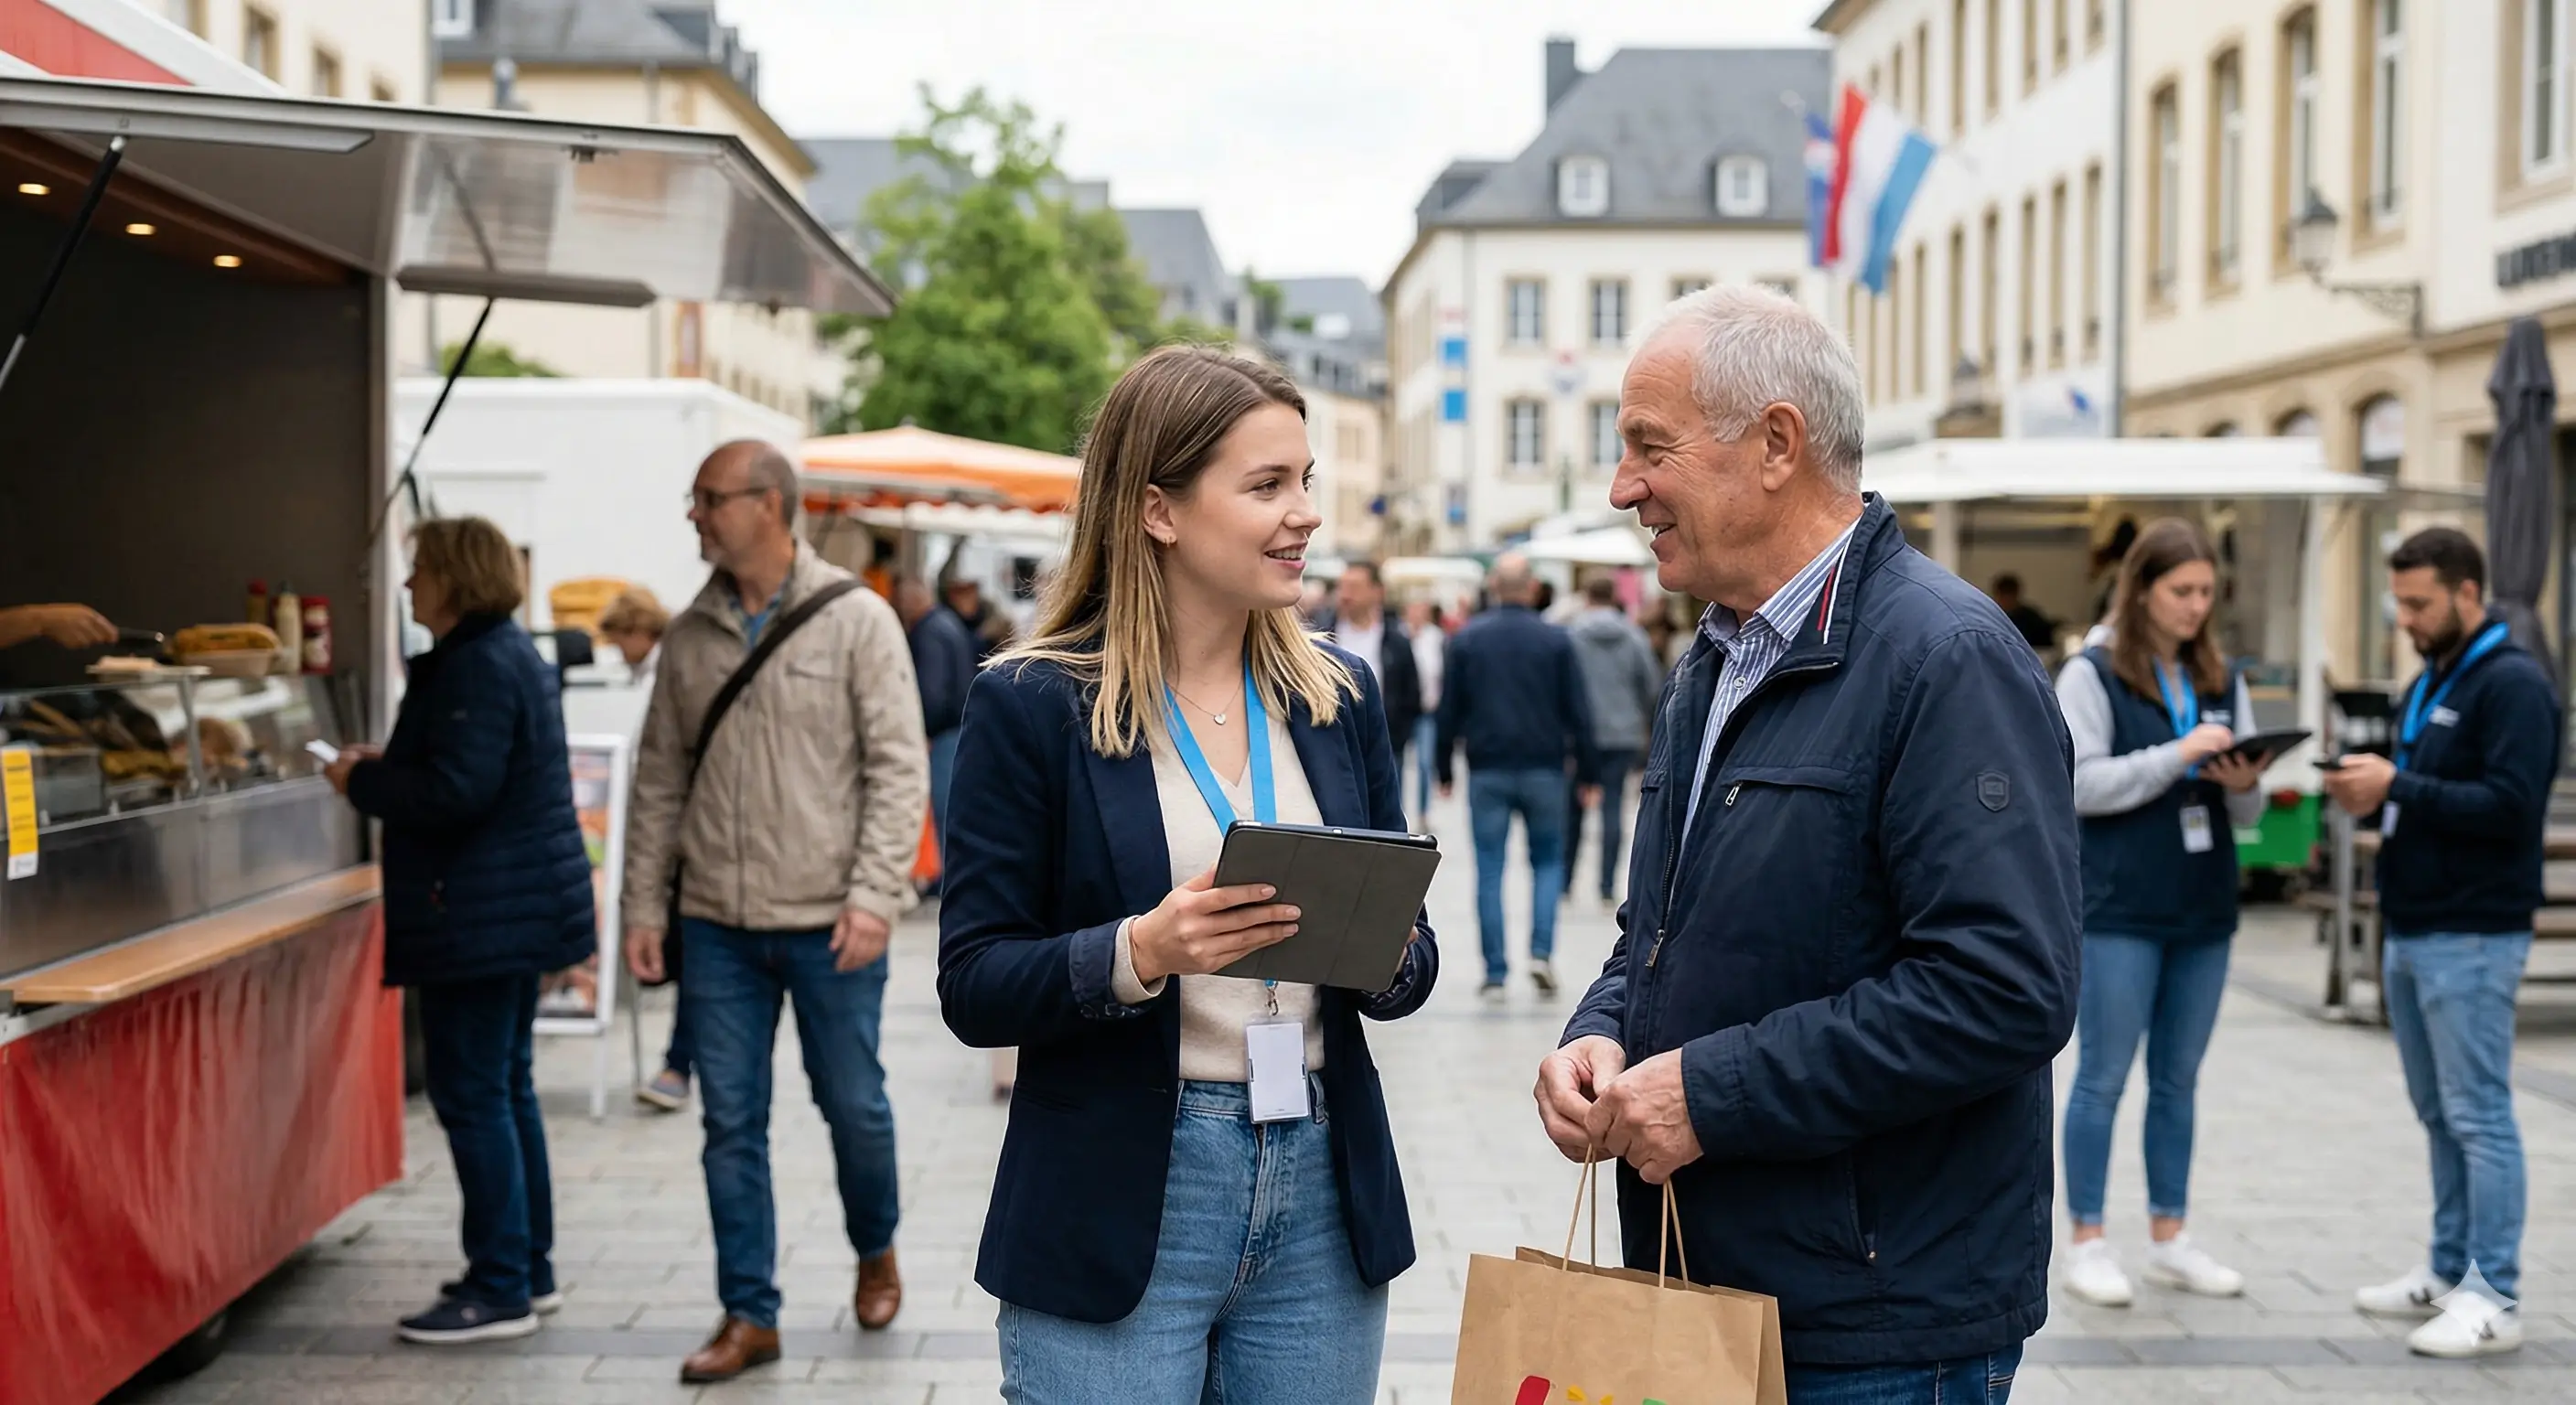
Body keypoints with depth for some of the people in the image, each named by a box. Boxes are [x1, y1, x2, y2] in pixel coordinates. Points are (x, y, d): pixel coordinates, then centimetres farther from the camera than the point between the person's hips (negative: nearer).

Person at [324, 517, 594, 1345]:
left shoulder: (477, 667, -17)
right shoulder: (510, 653, 15)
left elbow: (456, 793, -25)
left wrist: (362, 783, -11)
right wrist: (388, 765, 12)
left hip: (480, 917, -11)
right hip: (521, 906, 11)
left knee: (472, 1095, -5)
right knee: (505, 1089, 17)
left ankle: (501, 1290, -1)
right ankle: (527, 1269, 25)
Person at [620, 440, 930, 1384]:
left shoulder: (856, 622, -6)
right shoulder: (690, 637, 8)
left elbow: (898, 767, -9)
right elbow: (659, 781, 12)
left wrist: (873, 895, -17)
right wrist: (644, 906, 8)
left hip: (829, 923, -4)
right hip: (717, 923, 4)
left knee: (854, 1104, 8)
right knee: (731, 1122, 6)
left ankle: (875, 1251, 35)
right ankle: (749, 1316, 15)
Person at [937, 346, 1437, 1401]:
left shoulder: (1341, 696, 7)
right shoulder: (1032, 705, -6)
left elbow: (1411, 965, 12)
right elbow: (973, 989, -7)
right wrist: (1140, 952, -23)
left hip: (1323, 1201, 4)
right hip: (1118, 1220, -4)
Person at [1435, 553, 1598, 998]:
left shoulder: (1467, 639, 2)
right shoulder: (1555, 640, -1)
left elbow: (1449, 711, 3)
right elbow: (1577, 713, 0)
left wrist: (1444, 769, 11)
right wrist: (1587, 774, 6)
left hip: (1487, 770, 0)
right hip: (1543, 769, 0)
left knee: (1490, 870, 4)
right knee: (1548, 861, 13)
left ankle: (1495, 973, 2)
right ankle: (1541, 952, -4)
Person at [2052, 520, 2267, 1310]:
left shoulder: (2223, 684, 12)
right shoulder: (2092, 676, -3)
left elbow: (2246, 815, 13)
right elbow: (2079, 784, -13)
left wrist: (2243, 785, -10)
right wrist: (2179, 756, -20)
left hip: (2204, 910, 5)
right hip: (2120, 910, -5)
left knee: (2178, 1079, 12)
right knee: (2104, 1077, 0)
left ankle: (2170, 1241, 20)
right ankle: (2087, 1244, 8)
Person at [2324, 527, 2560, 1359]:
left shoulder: (2512, 685, -12)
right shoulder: (2430, 683, 17)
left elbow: (2510, 806, -21)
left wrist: (2400, 787, -22)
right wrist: (2375, 798, 0)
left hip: (2471, 938, -9)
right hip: (2411, 932, 9)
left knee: (2478, 1117, -5)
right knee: (2440, 1116, 14)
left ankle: (2493, 1299, 0)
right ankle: (2449, 1274, 23)